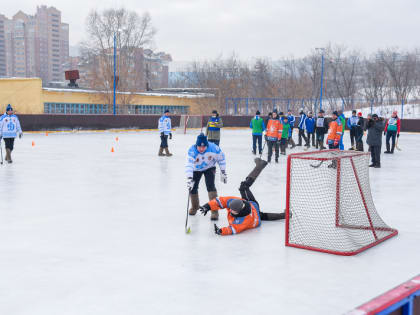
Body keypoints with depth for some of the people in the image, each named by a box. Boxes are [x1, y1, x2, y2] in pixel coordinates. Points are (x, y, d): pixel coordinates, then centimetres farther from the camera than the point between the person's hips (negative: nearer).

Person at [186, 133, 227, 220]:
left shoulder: (213, 148, -31)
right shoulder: (192, 150, -34)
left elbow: (221, 158, -14)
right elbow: (189, 165, -45)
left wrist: (223, 172, -11)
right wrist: (189, 178, -57)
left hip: (209, 168, -1)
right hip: (196, 169, 1)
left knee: (210, 186, -20)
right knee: (192, 187, 0)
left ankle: (214, 210, -14)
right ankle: (195, 206, 31)